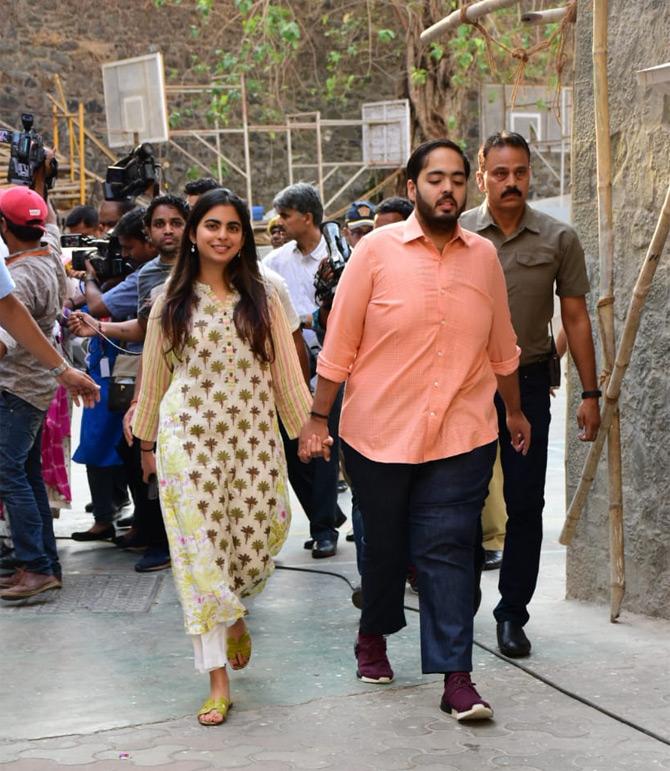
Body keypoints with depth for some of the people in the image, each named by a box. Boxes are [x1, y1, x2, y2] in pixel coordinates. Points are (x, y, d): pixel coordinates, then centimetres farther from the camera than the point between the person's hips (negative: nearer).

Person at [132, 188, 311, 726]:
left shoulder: (261, 298, 6)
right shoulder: (172, 300, 5)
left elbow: (285, 369, 7)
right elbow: (155, 376, 11)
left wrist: (306, 426, 5)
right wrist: (148, 442, 13)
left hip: (253, 435, 1)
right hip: (189, 438, -1)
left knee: (254, 546, 0)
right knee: (201, 550, -5)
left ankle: (234, 617, 37)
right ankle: (218, 679, 0)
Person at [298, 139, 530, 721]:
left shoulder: (484, 256, 4)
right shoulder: (377, 250, -5)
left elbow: (501, 347, 16)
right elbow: (339, 344, -3)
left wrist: (515, 410, 24)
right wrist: (318, 417, -3)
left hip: (461, 434, 1)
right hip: (379, 432, -1)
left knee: (448, 551, -3)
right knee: (384, 544, 14)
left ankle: (455, 676, 0)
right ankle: (373, 635, 38)